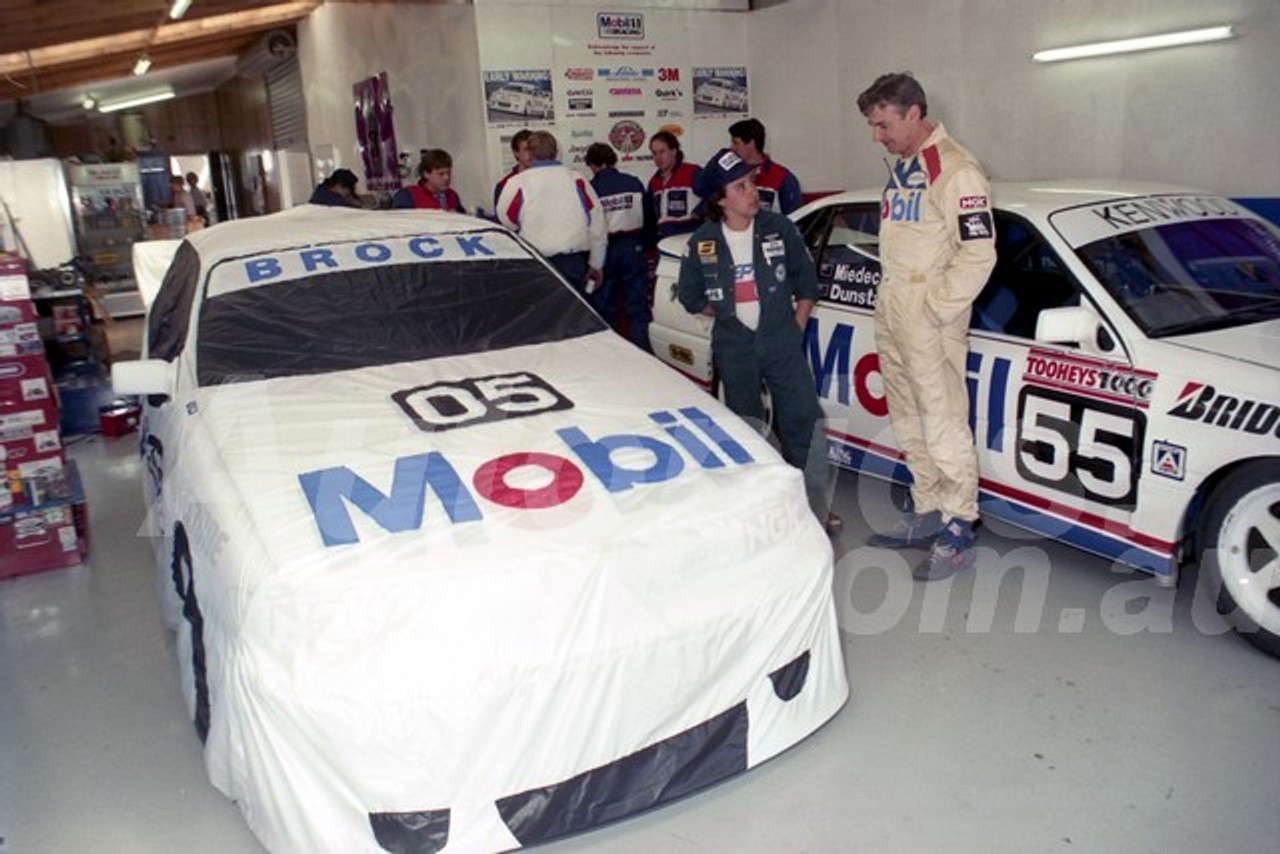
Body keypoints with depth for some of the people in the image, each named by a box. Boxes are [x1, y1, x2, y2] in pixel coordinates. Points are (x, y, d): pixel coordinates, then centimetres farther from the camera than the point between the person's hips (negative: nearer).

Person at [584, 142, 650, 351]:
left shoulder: (589, 189, -7)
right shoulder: (634, 183, 2)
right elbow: (648, 218, 8)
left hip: (603, 249, -2)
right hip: (633, 247, 2)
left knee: (605, 309, 8)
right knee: (638, 308, 7)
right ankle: (642, 352, 8)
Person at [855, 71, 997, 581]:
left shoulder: (956, 171, -12)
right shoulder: (901, 168, 17)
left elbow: (979, 253, -17)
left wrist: (936, 309, -16)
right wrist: (889, 298, 13)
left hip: (929, 317, -9)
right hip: (891, 313, 9)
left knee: (944, 423, -4)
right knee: (908, 421, 14)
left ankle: (958, 532, 5)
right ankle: (926, 513, 26)